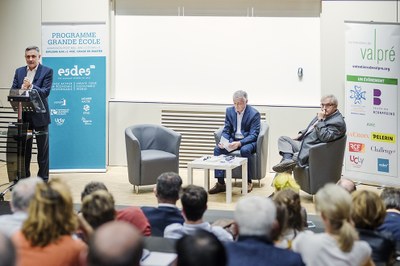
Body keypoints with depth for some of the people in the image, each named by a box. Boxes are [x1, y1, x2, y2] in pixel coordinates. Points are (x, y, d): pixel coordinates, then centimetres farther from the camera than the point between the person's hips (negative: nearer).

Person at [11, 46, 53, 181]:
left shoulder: (47, 71, -3)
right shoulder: (19, 71, 10)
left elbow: (45, 92, -14)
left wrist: (31, 86, -30)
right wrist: (21, 91, -19)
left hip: (40, 116, -4)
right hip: (24, 116, 4)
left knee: (43, 150, 3)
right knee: (24, 149, 11)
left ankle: (43, 180, 8)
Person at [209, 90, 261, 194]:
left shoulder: (254, 113, -11)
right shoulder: (229, 111, 4)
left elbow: (253, 135, -16)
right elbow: (226, 130, 7)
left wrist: (240, 143, -32)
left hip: (248, 141, -5)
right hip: (233, 139, 5)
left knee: (245, 150, -38)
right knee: (218, 149, -22)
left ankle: (248, 182, -22)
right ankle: (220, 183, -21)